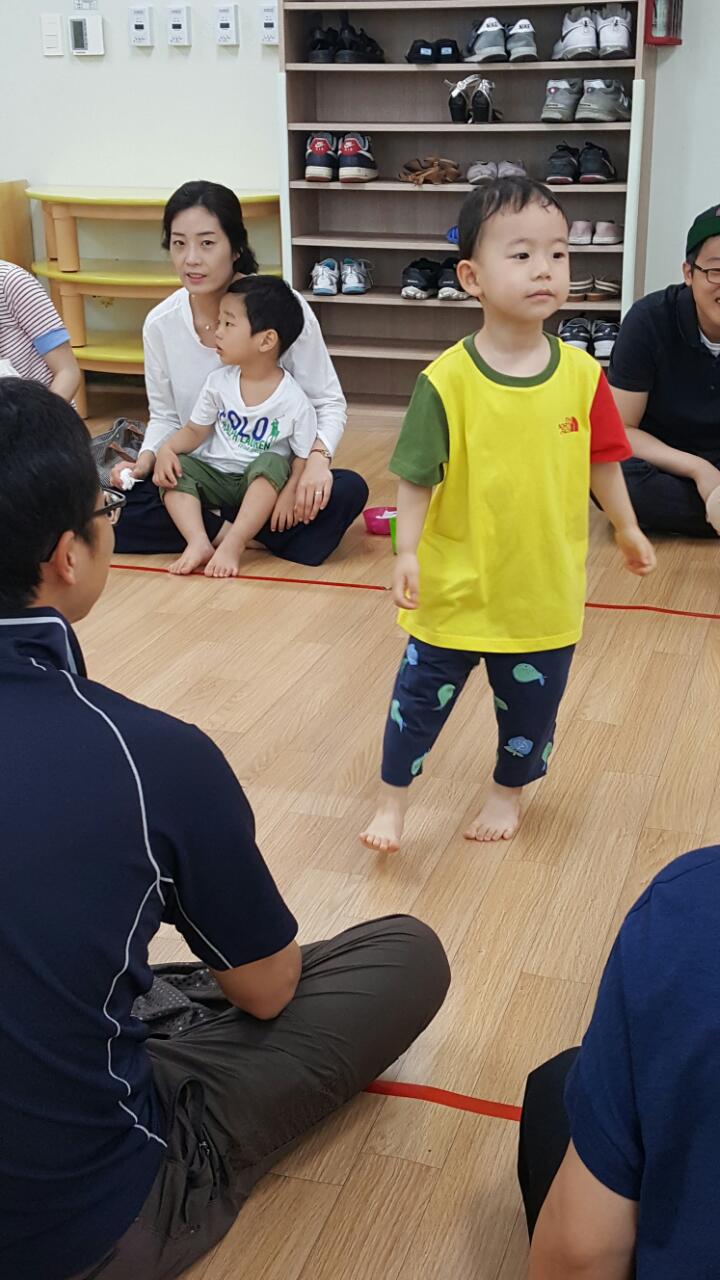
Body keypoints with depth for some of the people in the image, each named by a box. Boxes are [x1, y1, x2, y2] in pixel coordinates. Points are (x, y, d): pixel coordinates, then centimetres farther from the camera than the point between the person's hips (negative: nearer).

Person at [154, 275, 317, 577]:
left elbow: (304, 458, -12)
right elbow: (195, 430, 4)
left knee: (272, 462, -33)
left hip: (262, 483, -4)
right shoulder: (218, 383, -3)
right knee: (174, 470, -18)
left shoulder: (294, 401, -15)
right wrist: (167, 448, -16)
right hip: (214, 475, 4)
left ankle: (232, 544, -36)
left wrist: (290, 493, -31)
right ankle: (199, 542, -34)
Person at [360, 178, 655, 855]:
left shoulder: (581, 374, -7)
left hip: (546, 589, 3)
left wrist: (627, 529, 15)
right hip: (457, 587, -2)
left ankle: (507, 792, 43)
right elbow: (416, 477, -11)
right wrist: (407, 553, -18)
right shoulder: (447, 381, -17)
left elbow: (601, 460, 6)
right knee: (421, 695, 12)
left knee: (530, 705, 18)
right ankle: (391, 801, 32)